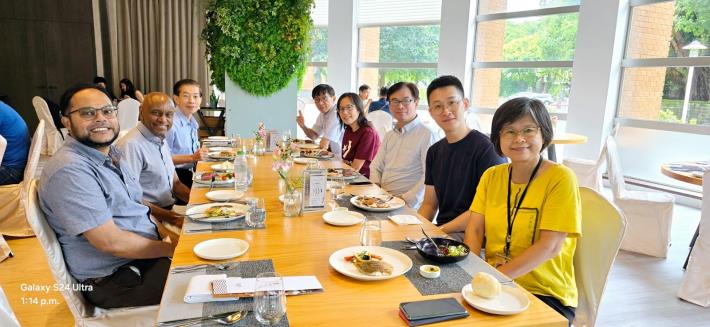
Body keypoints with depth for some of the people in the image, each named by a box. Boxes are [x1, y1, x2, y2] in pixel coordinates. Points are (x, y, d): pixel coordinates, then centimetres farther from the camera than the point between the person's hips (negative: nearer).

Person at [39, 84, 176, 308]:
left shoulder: (111, 155, 8)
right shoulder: (69, 170, -22)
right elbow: (111, 242, -25)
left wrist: (169, 236, -2)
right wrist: (172, 248, -15)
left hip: (148, 252, 9)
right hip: (114, 279, -9)